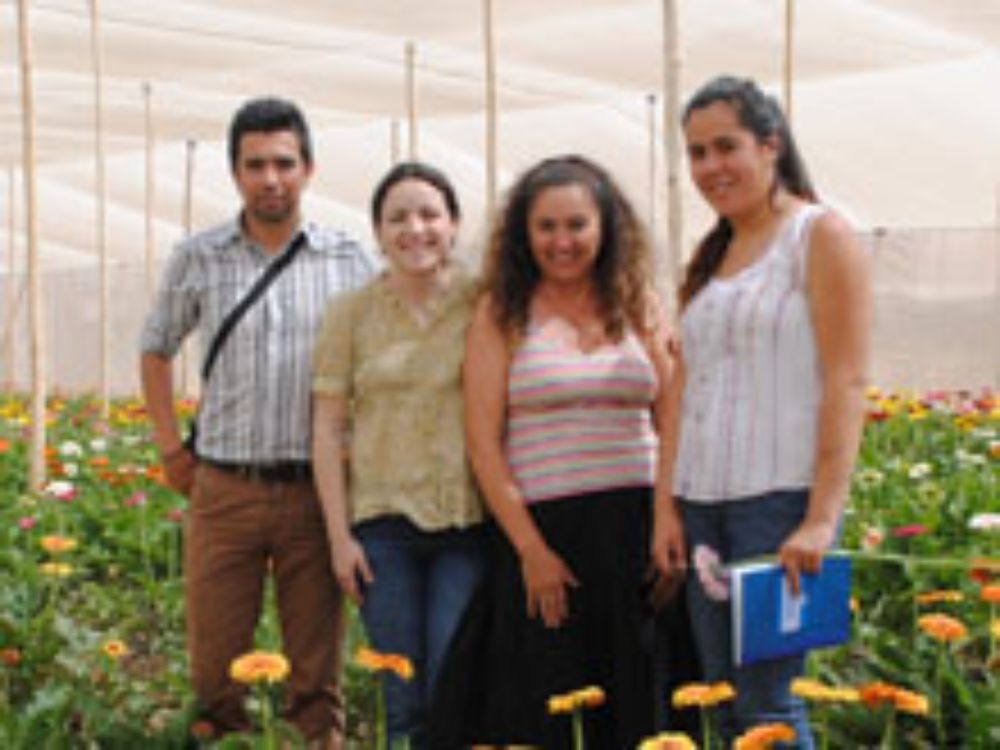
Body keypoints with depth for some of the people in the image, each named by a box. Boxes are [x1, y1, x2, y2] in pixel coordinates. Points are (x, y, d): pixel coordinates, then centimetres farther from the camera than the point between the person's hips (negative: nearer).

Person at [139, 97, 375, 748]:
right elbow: (156, 350, 17)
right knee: (214, 666, 5)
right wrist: (170, 447, 9)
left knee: (318, 670, 9)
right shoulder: (198, 260, 4)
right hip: (224, 490, 1)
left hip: (317, 491, 0)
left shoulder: (350, 261, 2)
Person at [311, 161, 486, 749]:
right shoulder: (352, 313, 5)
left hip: (467, 521, -1)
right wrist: (340, 535, 0)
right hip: (383, 522, 1)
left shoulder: (485, 305, 3)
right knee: (405, 698, 5)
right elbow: (328, 429, 5)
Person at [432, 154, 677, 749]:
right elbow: (483, 440, -3)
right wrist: (530, 548, -10)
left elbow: (671, 423, 11)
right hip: (543, 528, -2)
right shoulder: (502, 313, 3)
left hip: (636, 527, 3)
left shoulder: (639, 307, 10)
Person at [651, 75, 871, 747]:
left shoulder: (820, 234, -3)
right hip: (703, 504, 7)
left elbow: (847, 384, -10)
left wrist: (822, 519, -17)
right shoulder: (710, 256, 17)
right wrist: (667, 506, 8)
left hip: (781, 498, -7)